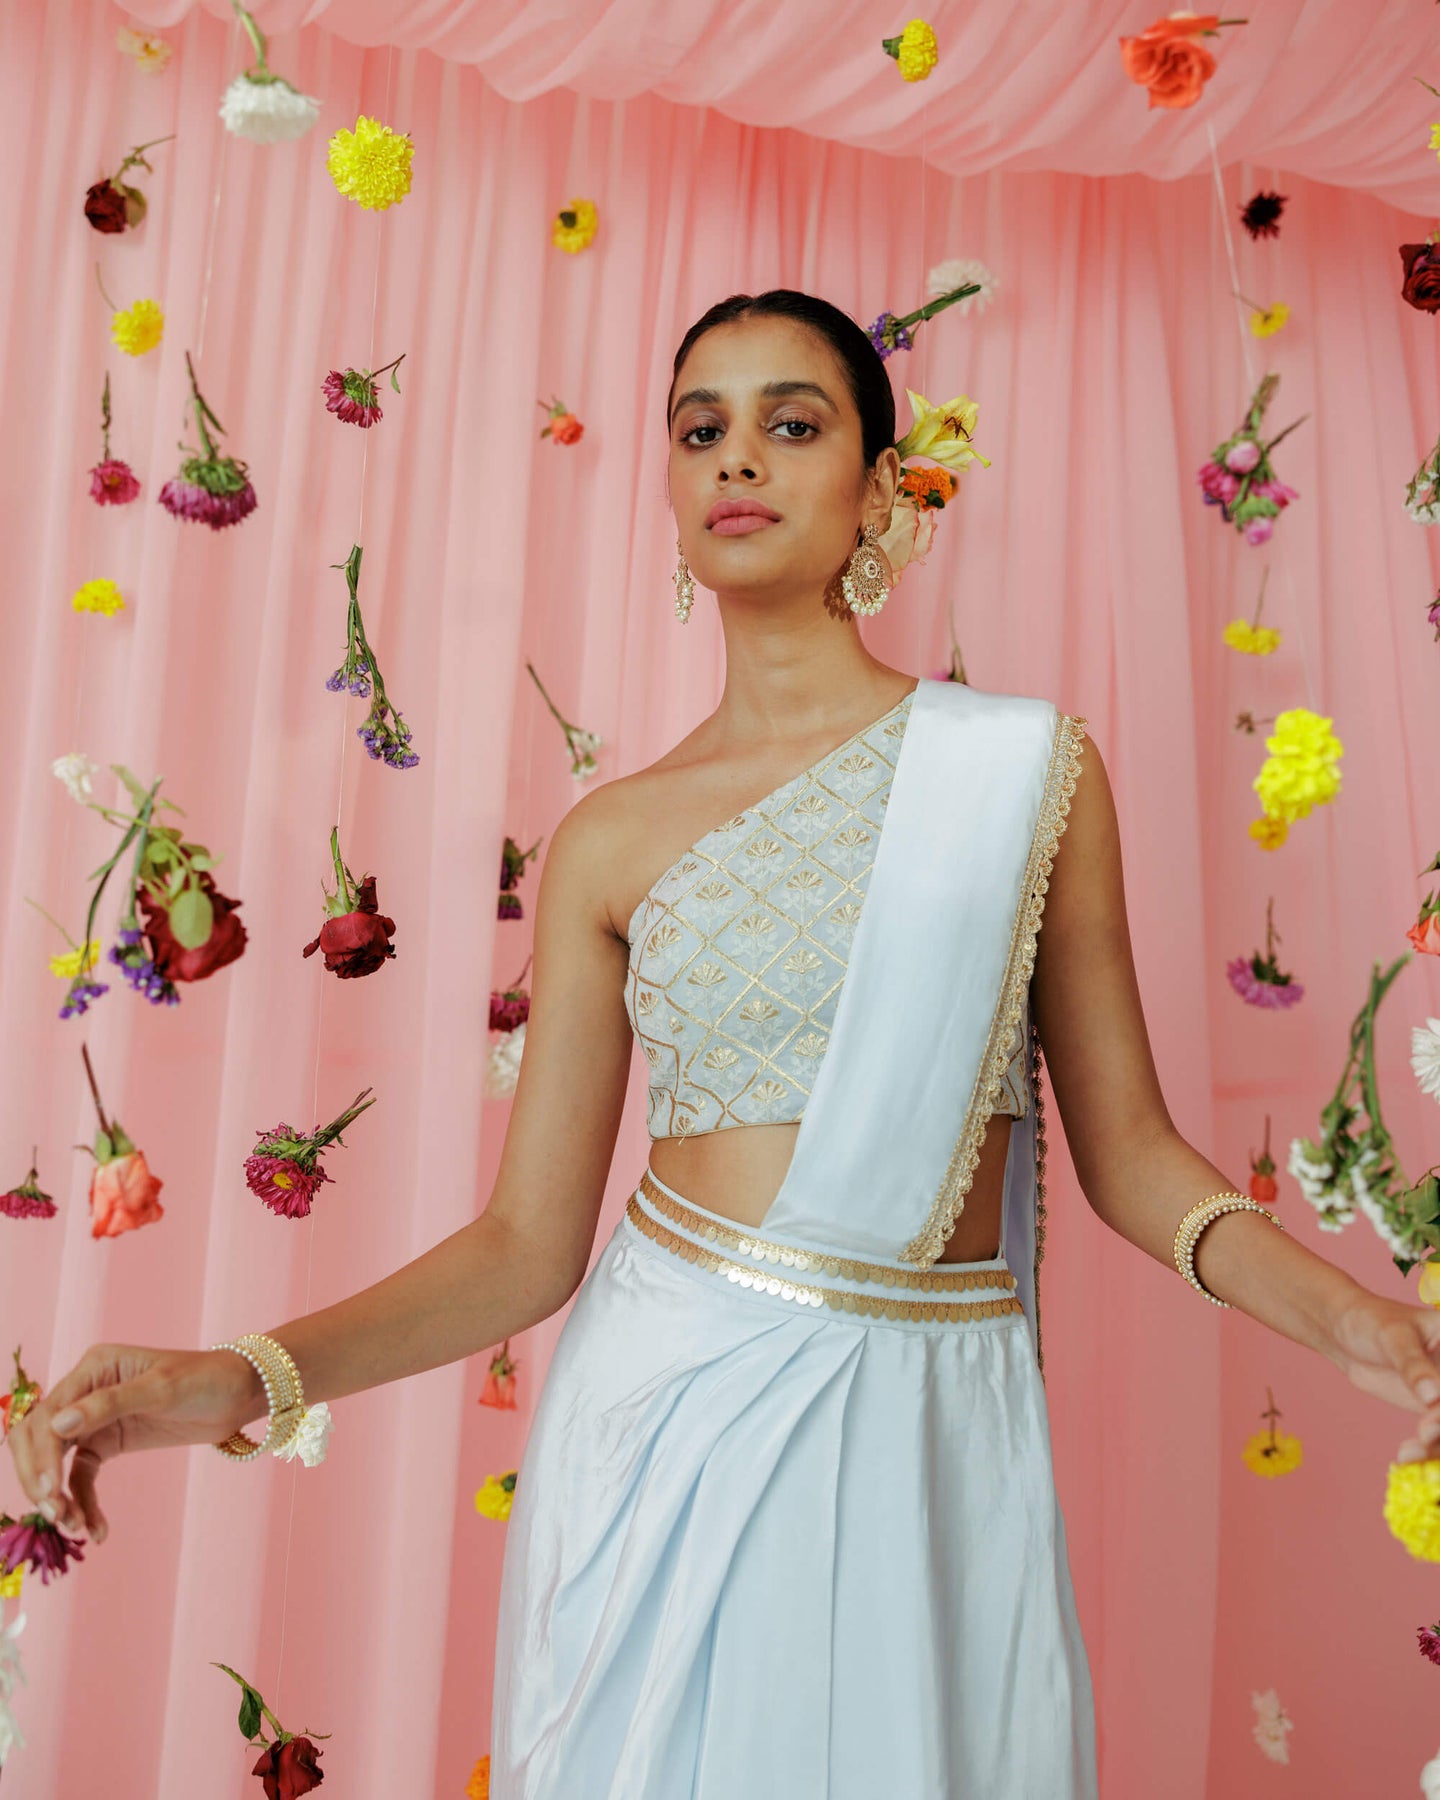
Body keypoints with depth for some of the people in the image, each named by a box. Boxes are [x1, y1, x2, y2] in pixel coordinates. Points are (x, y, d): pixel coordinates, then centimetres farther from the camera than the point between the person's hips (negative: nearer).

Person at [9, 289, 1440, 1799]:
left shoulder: (1029, 767, -2)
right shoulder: (610, 841, -1)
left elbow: (1126, 1148, 2)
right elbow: (526, 1243, -2)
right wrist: (251, 1378, -17)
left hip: (929, 1437, 0)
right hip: (664, 1415, 1)